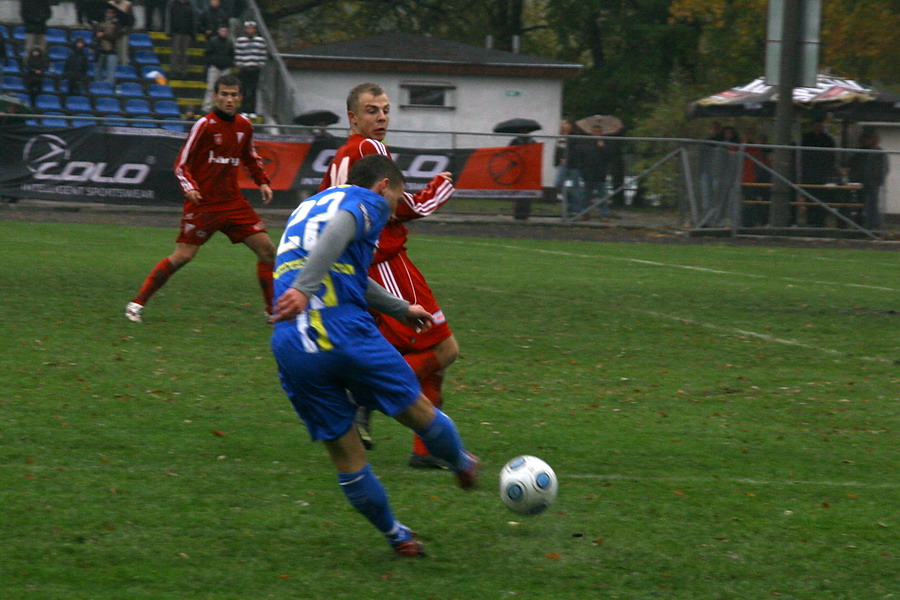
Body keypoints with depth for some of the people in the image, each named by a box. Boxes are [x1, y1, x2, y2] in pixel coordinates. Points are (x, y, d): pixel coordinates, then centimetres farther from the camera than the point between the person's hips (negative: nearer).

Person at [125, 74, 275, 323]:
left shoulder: (244, 126, 8)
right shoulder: (205, 125, -10)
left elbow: (251, 157, 26)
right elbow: (181, 164, -9)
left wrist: (263, 182, 12)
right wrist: (189, 188, -26)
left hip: (233, 202, 6)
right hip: (203, 203, -6)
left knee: (267, 250, 0)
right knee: (182, 256, -11)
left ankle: (274, 309, 12)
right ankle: (137, 303, -1)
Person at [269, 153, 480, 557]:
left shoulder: (307, 207, 31)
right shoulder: (366, 202, 5)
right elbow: (337, 231, -20)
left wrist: (401, 310, 55)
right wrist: (304, 289, -33)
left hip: (291, 349, 7)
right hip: (345, 335, -7)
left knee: (346, 459, 13)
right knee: (419, 412, 19)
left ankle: (395, 535, 26)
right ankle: (462, 465, 41)